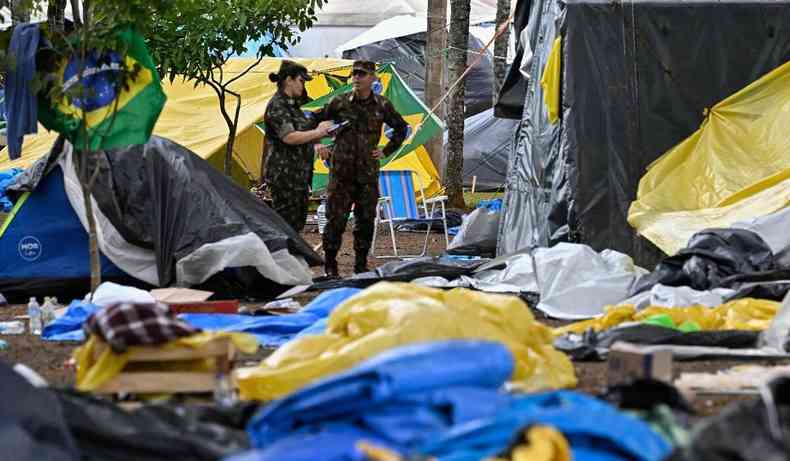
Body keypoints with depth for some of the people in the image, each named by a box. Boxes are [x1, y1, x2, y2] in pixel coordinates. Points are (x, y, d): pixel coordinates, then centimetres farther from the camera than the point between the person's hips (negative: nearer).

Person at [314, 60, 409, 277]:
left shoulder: (382, 105, 4)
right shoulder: (339, 103, -1)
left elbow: (401, 129, 19)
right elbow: (315, 122, 11)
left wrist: (386, 151, 11)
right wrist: (319, 146, 2)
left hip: (368, 173, 2)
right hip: (341, 172, -2)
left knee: (365, 221, 5)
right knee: (336, 219, -5)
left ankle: (361, 266, 16)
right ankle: (330, 266, 4)